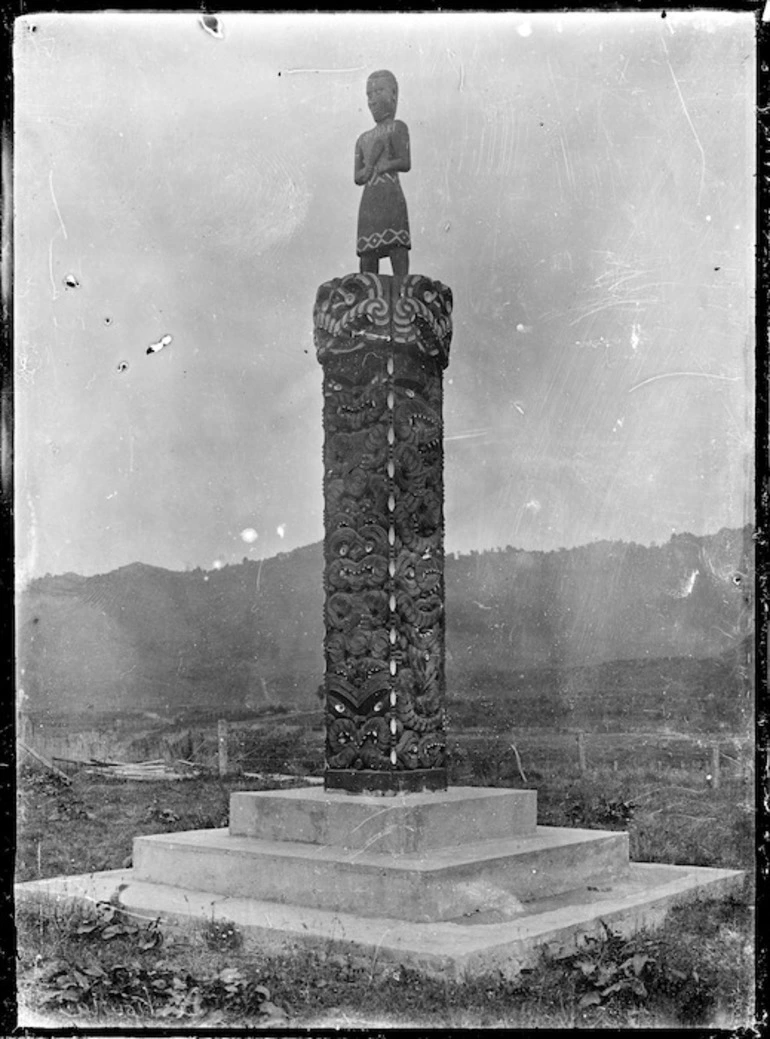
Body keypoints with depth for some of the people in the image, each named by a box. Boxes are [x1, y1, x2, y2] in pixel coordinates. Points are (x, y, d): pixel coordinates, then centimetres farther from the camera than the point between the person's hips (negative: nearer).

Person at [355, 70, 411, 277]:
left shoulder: (397, 127, 7)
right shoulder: (363, 139, 23)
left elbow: (405, 164, -5)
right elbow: (357, 177, 14)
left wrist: (378, 166, -3)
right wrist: (369, 167, -5)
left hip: (391, 196, -6)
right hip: (368, 202, 6)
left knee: (397, 250, -15)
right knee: (367, 256, -1)